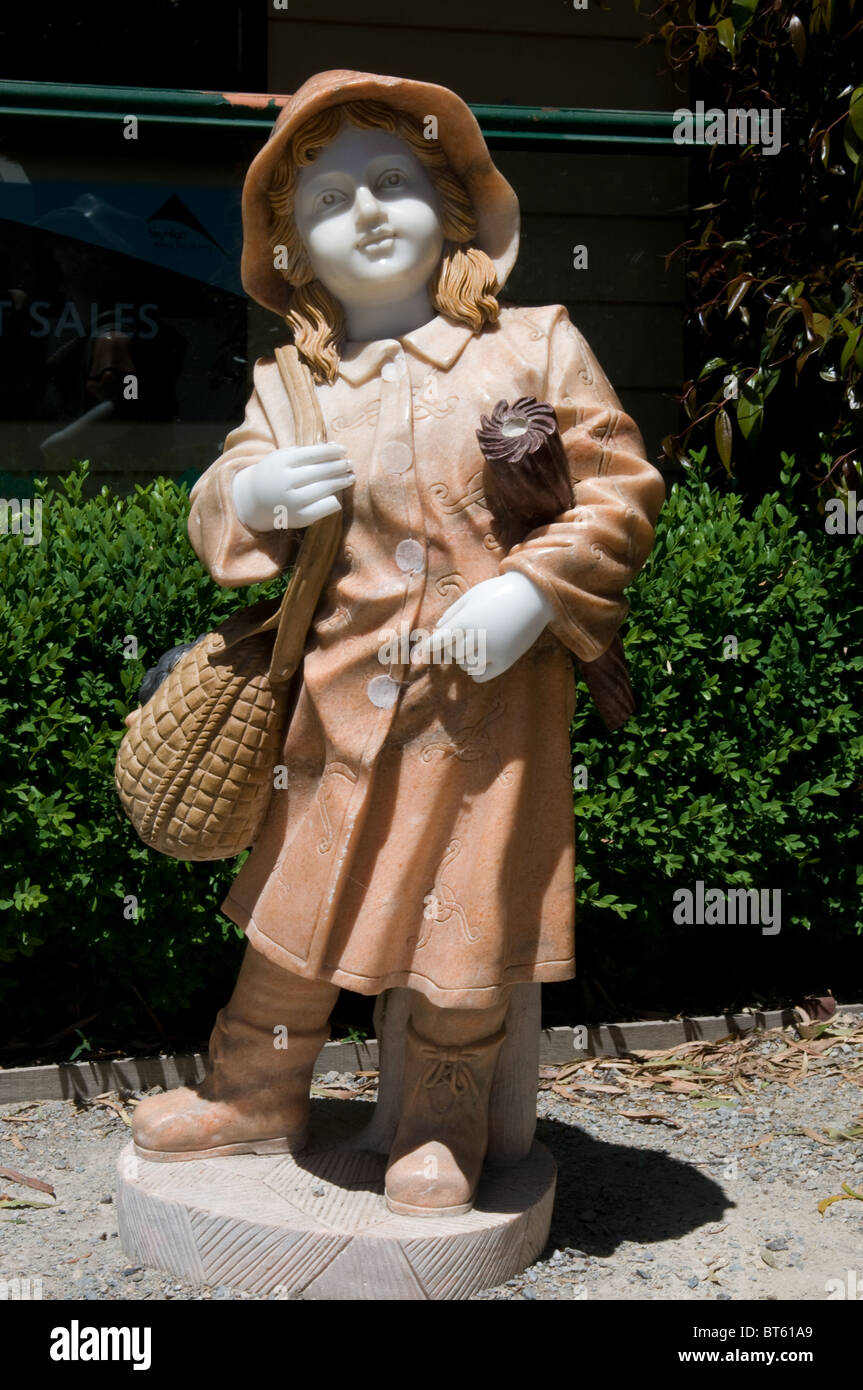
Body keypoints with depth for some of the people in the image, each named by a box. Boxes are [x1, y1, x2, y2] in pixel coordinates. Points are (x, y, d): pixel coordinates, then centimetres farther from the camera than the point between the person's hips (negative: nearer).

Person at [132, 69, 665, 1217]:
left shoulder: (536, 347, 1)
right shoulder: (290, 387, 7)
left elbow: (621, 486, -1)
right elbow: (222, 504, 10)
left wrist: (531, 589, -14)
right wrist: (249, 497, -14)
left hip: (495, 696, -2)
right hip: (344, 688, 2)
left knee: (471, 912, 6)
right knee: (301, 900, 13)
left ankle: (445, 1122, 31)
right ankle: (255, 1097, 36)